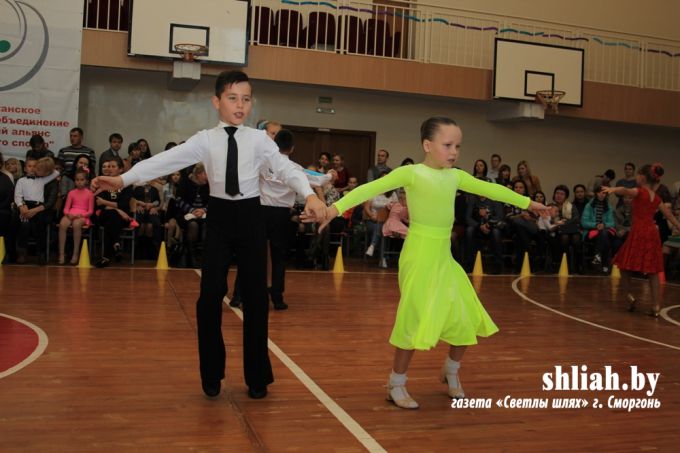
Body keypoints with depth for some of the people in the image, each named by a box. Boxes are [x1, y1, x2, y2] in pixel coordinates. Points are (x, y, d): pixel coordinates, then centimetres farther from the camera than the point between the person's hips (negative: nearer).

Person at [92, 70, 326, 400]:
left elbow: (285, 167, -13)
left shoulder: (259, 139, -1)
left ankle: (257, 376, 22)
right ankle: (211, 374, 20)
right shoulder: (205, 140, -1)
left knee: (255, 296, 6)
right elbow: (169, 160, -10)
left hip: (250, 216, 0)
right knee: (210, 295, -1)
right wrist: (124, 178, -22)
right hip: (219, 217, 0)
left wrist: (310, 195, -31)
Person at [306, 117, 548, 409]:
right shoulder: (411, 173, -11)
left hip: (445, 258, 7)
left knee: (467, 320, 10)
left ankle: (451, 371, 35)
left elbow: (491, 189, 19)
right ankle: (396, 385, 15)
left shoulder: (456, 176, 8)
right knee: (415, 321, -4)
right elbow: (371, 188, -22)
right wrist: (336, 207, -35)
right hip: (420, 257, -7)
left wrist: (527, 203, 29)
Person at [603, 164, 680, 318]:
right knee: (653, 271, 6)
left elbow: (625, 190, -26)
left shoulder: (639, 192, -4)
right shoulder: (656, 198, 13)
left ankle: (630, 296, 5)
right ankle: (656, 306, 3)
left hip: (638, 233, -6)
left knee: (625, 265, 11)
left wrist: (612, 189, -46)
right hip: (652, 233, 6)